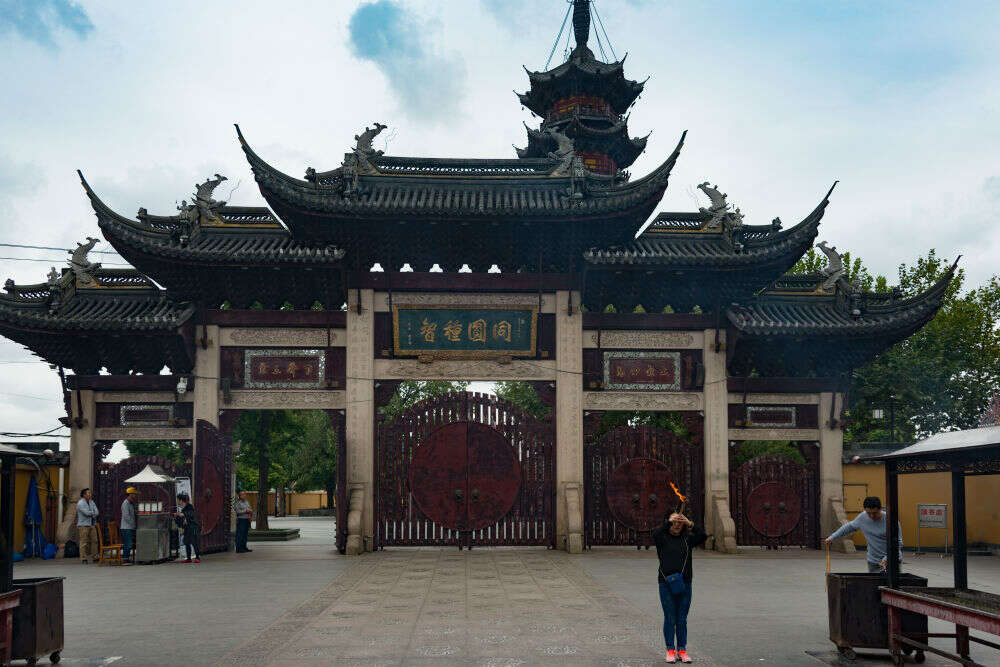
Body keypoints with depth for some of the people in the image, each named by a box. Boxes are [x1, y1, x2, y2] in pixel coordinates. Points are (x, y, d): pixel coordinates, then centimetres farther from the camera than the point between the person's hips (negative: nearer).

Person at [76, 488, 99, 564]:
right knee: (84, 542, -6)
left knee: (94, 541, 3)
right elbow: (87, 513, -19)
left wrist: (90, 513, -14)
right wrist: (93, 513, -1)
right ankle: (83, 559, -2)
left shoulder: (92, 502, 13)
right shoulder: (80, 503, -9)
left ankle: (94, 558, 8)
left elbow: (96, 513, 3)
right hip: (83, 525, -7)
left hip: (92, 525, 7)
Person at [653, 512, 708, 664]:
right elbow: (655, 534, -21)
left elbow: (703, 536, -8)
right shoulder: (663, 538, 1)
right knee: (669, 619, 1)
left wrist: (690, 524, -18)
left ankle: (682, 650, 14)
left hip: (684, 584, 2)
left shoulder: (687, 539, 8)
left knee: (682, 619, 7)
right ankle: (670, 650, 8)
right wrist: (668, 522, -26)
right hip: (666, 584, -2)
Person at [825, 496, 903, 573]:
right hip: (873, 561, 4)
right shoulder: (862, 517, -3)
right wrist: (832, 538, 14)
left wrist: (887, 558, -26)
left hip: (892, 560, -4)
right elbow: (849, 527, 15)